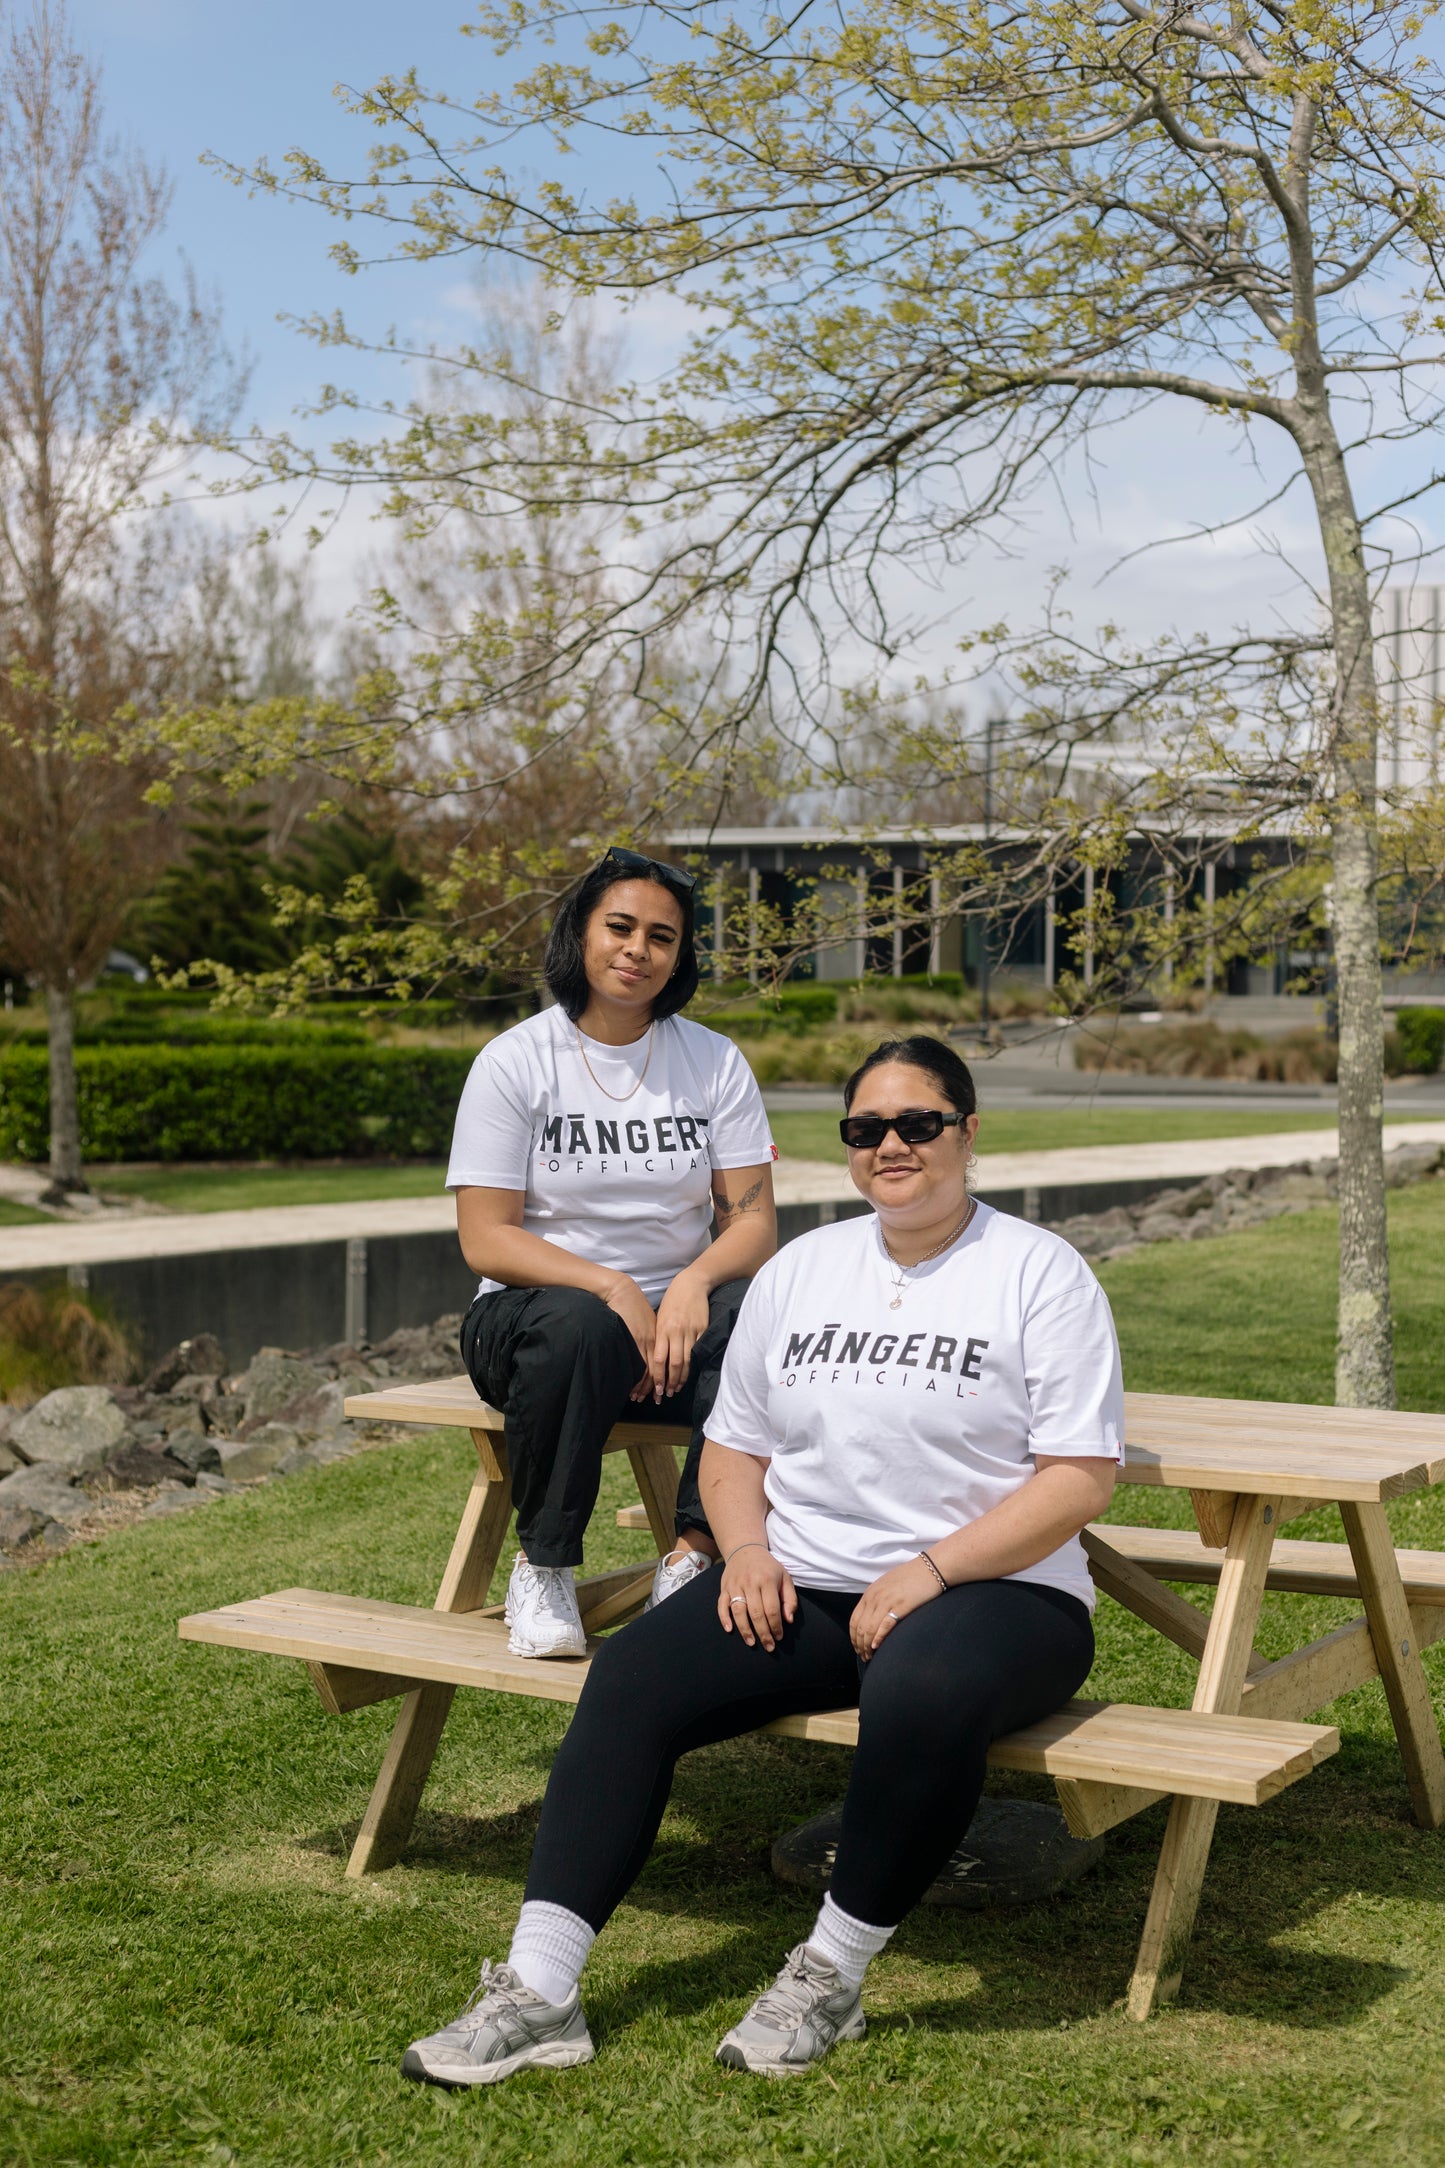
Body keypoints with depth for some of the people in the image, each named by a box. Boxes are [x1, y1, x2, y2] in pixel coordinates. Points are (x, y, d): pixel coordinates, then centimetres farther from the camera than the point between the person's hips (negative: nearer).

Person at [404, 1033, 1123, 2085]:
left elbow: (1080, 1479, -8)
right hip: (801, 1589, 5)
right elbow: (733, 1444, 19)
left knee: (922, 1690, -39)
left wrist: (927, 1572, -18)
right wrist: (746, 1548, -3)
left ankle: (832, 1977, -18)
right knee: (633, 1675, -21)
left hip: (998, 1593, -4)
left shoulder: (1043, 1274, -1)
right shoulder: (799, 1270, 15)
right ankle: (538, 1992, -21)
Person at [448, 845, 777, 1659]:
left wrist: (694, 1283, -22)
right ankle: (544, 1569, -19)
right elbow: (486, 1240, -8)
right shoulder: (516, 1062, -2)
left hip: (675, 1316, 2)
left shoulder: (716, 1063, 6)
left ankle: (699, 1554, -24)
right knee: (577, 1327, -38)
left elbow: (754, 1219, 1)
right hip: (531, 1309, -2)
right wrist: (612, 1289, -22)